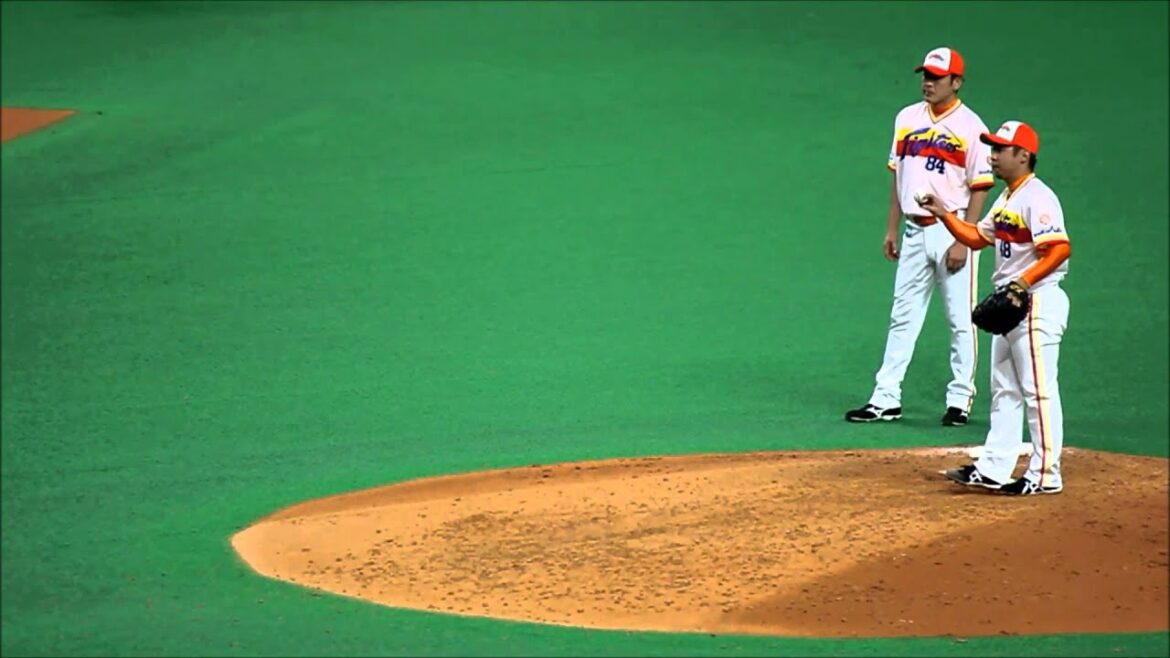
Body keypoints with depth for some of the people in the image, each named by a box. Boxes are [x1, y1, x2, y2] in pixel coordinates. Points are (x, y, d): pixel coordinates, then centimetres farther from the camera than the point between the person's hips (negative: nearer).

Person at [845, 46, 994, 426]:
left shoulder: (970, 126, -7)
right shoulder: (908, 119, 9)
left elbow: (980, 188, -9)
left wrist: (963, 241, -15)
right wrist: (892, 229, 11)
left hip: (952, 232, -5)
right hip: (915, 232, 5)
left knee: (961, 320, 0)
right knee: (903, 317, 7)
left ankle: (960, 400, 8)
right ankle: (885, 400, 8)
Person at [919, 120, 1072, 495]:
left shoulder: (1038, 197, -15)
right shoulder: (1007, 199, 16)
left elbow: (1060, 248, -25)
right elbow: (977, 238, 25)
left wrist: (1025, 281, -31)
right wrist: (944, 215, 14)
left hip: (1037, 303, -11)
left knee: (1038, 390, -6)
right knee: (1005, 390, 13)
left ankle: (1046, 476, -3)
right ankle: (993, 469, 18)